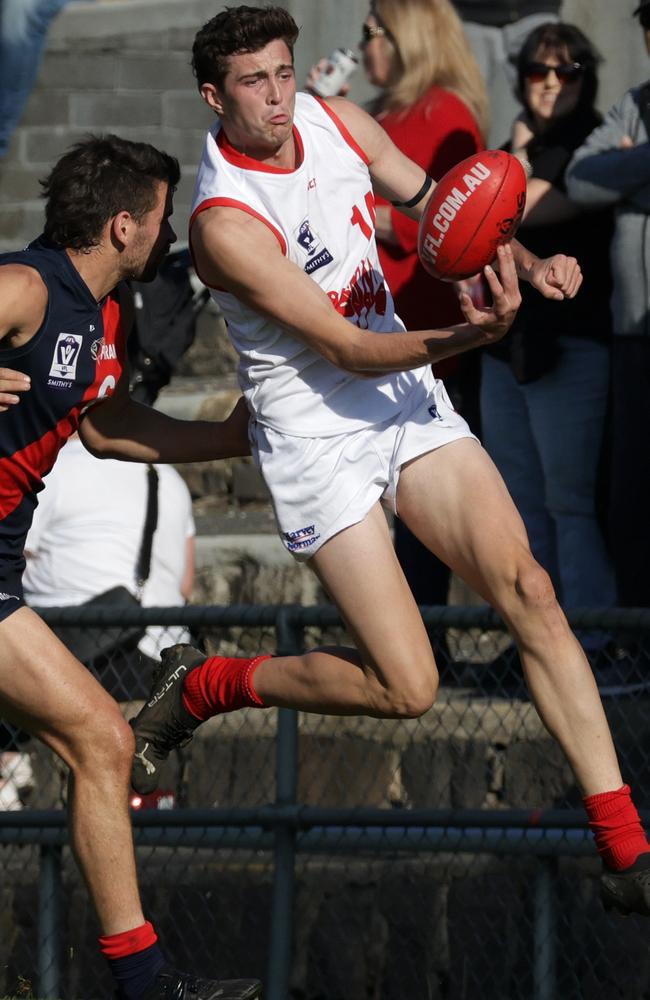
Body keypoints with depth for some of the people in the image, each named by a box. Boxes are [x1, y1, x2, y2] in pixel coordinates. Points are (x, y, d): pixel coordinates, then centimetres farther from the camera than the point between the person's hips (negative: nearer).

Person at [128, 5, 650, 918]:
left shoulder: (335, 123, -1)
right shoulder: (224, 222, -22)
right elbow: (349, 350, -22)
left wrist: (526, 263, -6)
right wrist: (471, 336, -37)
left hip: (408, 398, 6)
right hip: (317, 434, -6)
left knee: (527, 591, -10)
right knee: (405, 688, -10)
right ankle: (200, 689, 16)